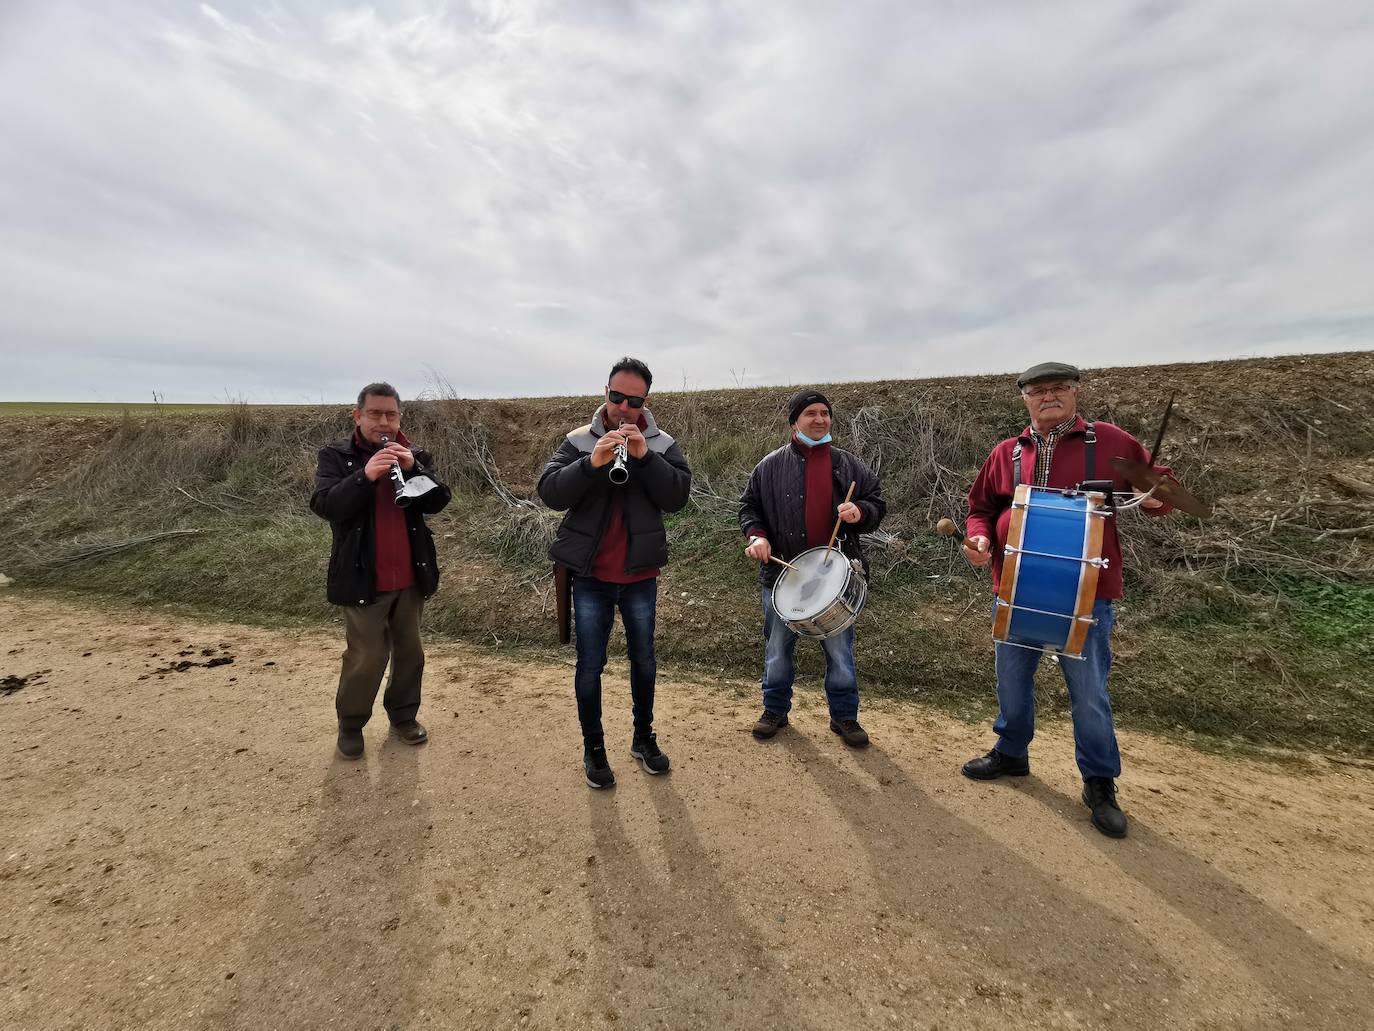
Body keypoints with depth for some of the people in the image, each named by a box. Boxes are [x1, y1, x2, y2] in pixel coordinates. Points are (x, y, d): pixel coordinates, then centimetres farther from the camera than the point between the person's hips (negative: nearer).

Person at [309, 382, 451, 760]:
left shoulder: (415, 456, 5)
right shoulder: (336, 456, -3)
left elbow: (438, 502, -7)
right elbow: (323, 505, -17)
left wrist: (414, 468, -22)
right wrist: (365, 476, -31)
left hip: (410, 576, 4)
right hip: (363, 578, -3)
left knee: (410, 652, 14)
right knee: (367, 658, 2)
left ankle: (403, 715, 33)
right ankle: (350, 724, 25)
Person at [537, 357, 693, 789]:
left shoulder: (662, 444, -1)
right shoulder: (579, 441, -4)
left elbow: (678, 495, -14)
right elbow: (549, 491, -15)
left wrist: (644, 456, -26)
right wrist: (592, 463, -30)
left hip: (640, 575, 2)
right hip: (590, 576, -1)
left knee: (644, 660, 17)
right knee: (590, 665, 9)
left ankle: (644, 738, 37)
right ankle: (593, 748, 29)